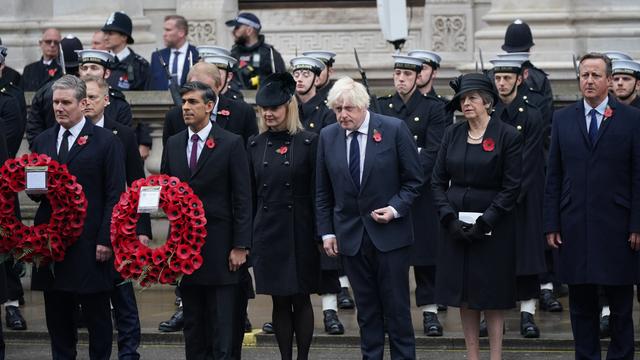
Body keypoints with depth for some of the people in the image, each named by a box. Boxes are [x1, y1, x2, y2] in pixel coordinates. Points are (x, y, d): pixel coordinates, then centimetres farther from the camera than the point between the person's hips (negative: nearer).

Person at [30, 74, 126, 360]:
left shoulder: (106, 142, -2)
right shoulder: (42, 141, 13)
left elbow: (114, 195, -5)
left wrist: (105, 240, -12)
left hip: (89, 243, -4)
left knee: (96, 313, 2)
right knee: (57, 315, 8)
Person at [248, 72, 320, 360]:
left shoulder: (308, 142, -4)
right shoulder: (256, 145, 7)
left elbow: (317, 193, -4)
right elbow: (250, 194, 10)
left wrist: (319, 234, -7)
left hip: (299, 232, -3)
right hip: (267, 232, 3)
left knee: (301, 299, 2)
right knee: (279, 301, 7)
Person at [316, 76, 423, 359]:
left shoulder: (394, 129, -6)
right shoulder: (328, 137, 4)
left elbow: (414, 179, -1)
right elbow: (323, 192, 10)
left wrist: (395, 209, -14)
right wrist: (327, 232, 5)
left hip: (390, 232, -3)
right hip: (350, 235, 3)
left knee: (396, 306, 1)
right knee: (366, 307, 7)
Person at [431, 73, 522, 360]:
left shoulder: (508, 136, -6)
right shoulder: (453, 134, 7)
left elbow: (511, 187, -8)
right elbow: (438, 181, 8)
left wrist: (484, 223, -13)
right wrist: (449, 218, -6)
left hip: (492, 226, -4)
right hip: (456, 225, 4)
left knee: (493, 295, 0)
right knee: (464, 294, 7)